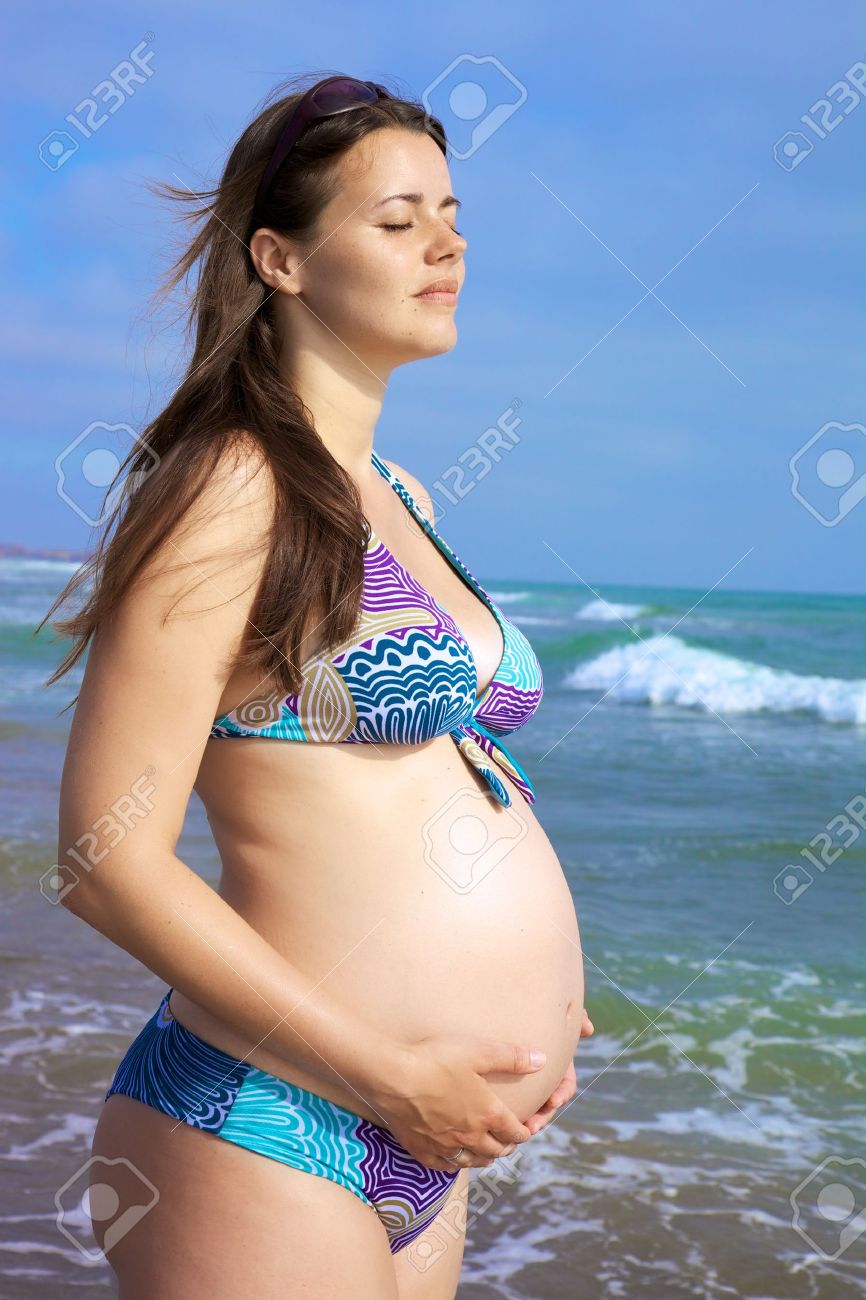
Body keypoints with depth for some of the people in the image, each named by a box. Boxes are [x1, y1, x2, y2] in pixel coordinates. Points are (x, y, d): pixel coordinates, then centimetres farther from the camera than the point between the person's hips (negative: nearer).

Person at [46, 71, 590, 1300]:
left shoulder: (401, 498, 13)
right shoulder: (231, 487, -12)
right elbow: (109, 861, -17)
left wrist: (535, 987, 8)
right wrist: (397, 1073, -16)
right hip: (266, 1140, -8)